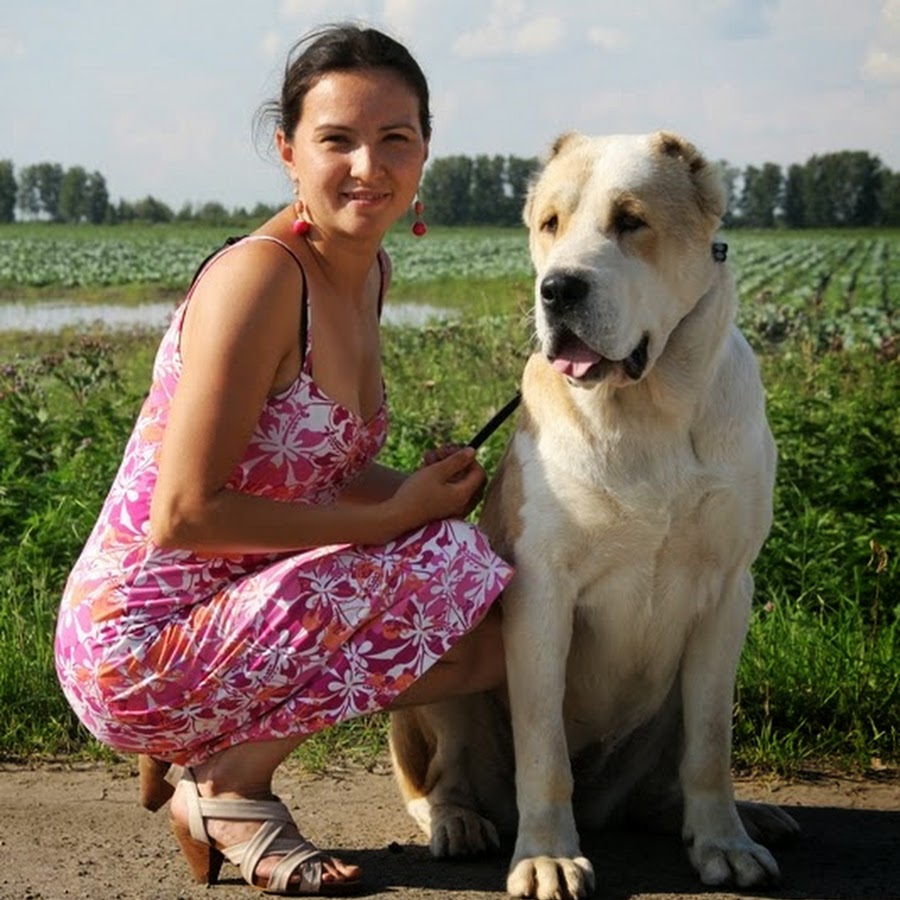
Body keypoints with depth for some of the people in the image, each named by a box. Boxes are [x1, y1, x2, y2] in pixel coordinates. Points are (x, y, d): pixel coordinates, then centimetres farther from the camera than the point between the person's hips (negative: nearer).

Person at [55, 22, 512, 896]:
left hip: (236, 607, 9)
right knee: (445, 565, -22)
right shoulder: (260, 275, -21)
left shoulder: (369, 270, 6)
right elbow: (184, 514, -24)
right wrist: (394, 516, -18)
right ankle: (229, 784, -5)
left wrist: (429, 487, -4)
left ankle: (213, 743, 9)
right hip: (135, 651, -9)